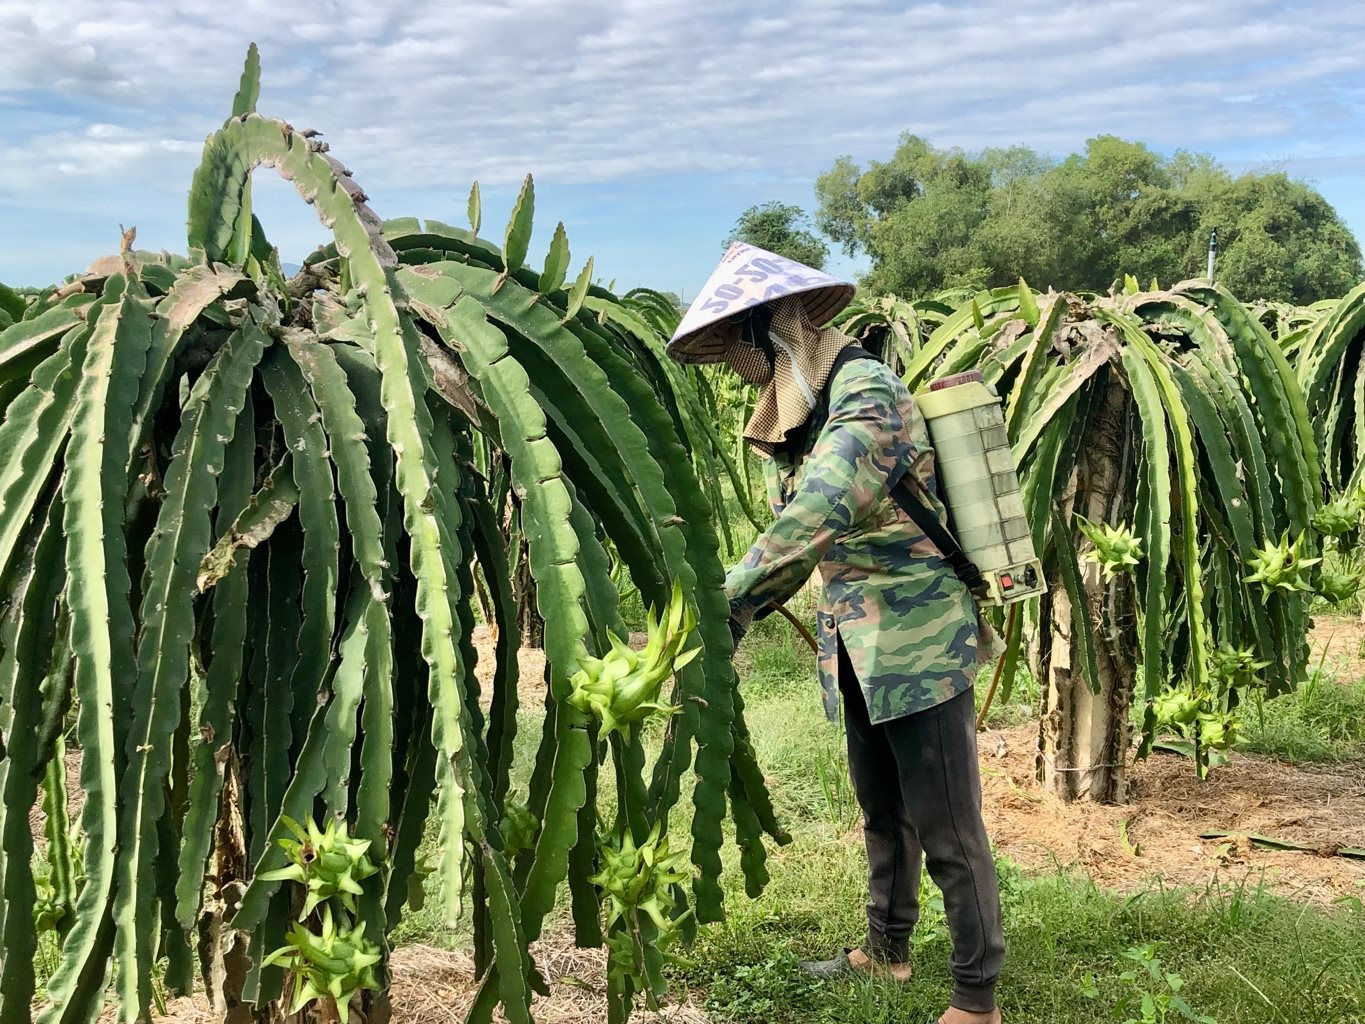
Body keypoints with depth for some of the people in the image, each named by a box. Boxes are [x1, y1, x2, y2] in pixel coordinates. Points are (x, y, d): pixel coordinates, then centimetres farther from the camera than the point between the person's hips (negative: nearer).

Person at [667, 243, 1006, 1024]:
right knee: (884, 816, 22)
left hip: (922, 643, -8)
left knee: (948, 830, 1)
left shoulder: (867, 391, -21)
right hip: (858, 651, 8)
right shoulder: (789, 418, 7)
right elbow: (790, 536, 12)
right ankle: (888, 950, 39)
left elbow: (813, 521, -34)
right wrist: (725, 624, 3)